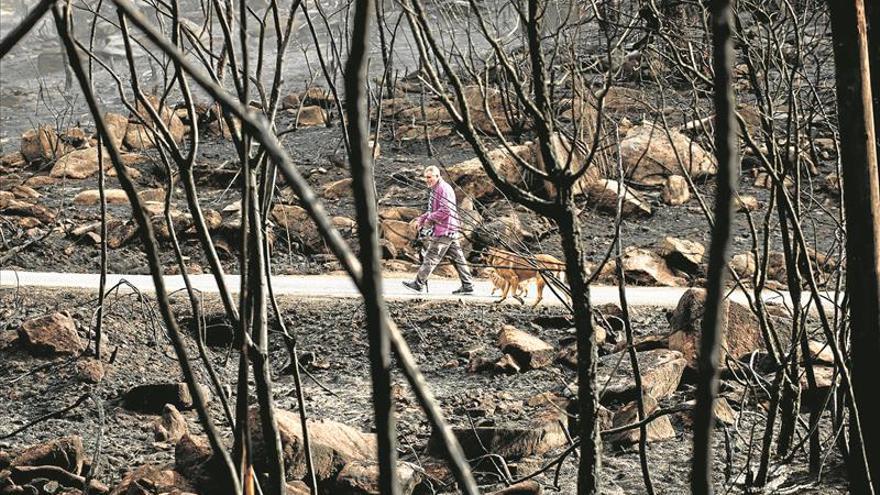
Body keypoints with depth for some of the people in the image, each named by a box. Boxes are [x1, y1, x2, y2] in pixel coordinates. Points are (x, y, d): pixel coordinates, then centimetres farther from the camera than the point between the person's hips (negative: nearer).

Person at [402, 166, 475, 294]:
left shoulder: (444, 189, -15)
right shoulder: (435, 190, 19)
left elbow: (445, 210, -23)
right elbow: (433, 210, 26)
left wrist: (429, 219, -13)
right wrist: (421, 219, 14)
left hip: (444, 231, -11)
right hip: (450, 231, 11)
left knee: (431, 257, -3)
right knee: (457, 258, 8)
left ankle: (418, 284, 2)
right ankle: (467, 286, 9)